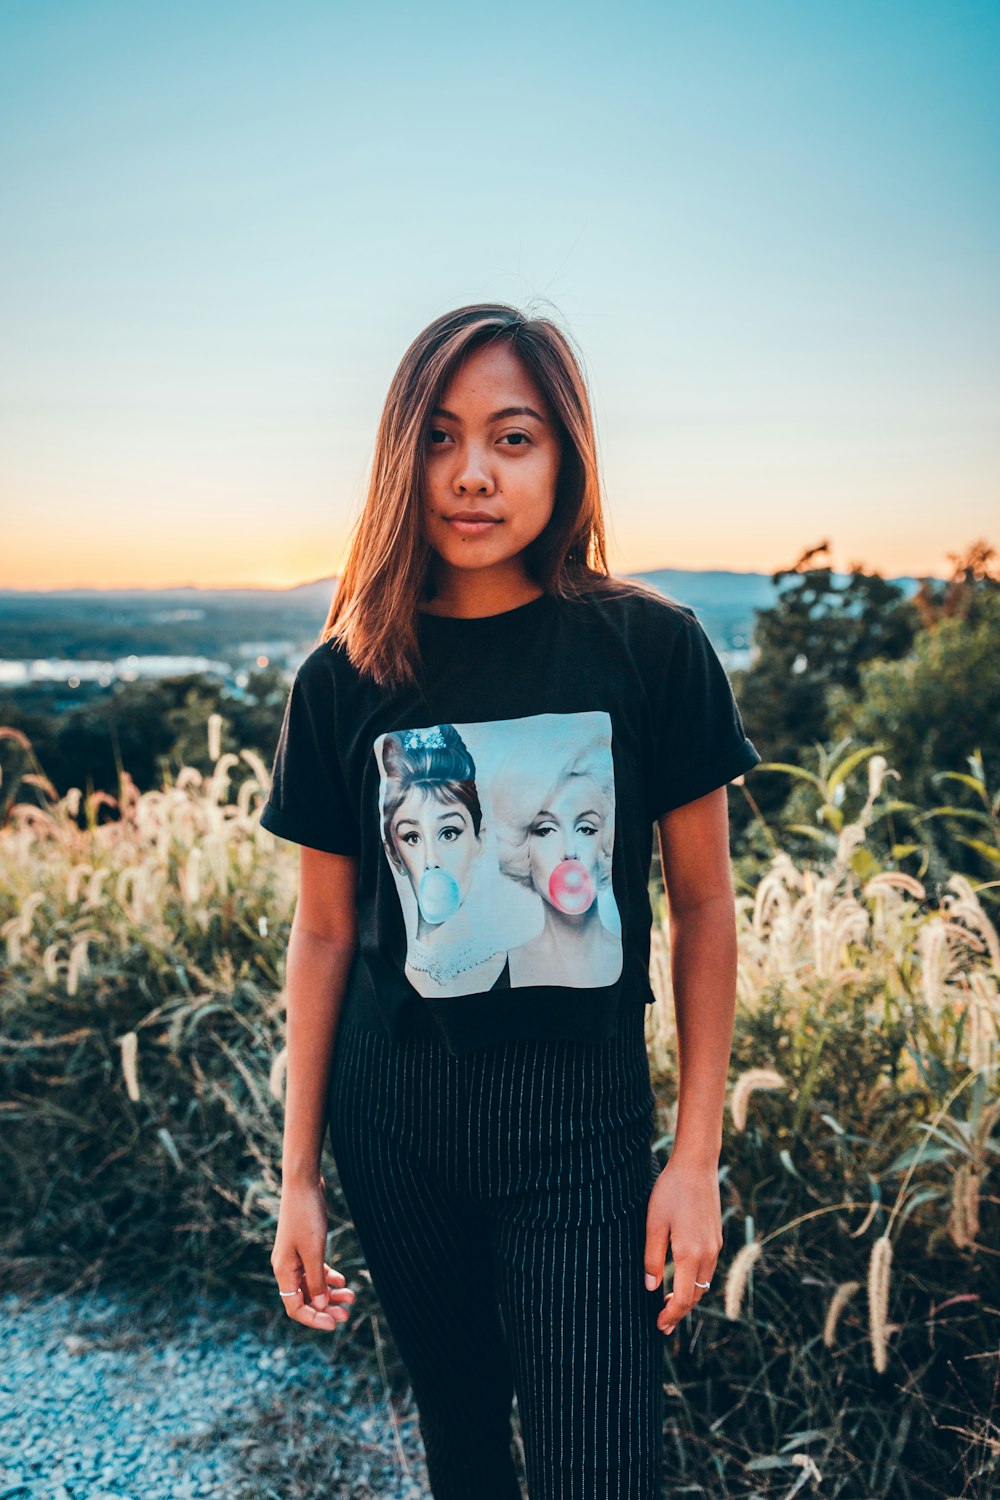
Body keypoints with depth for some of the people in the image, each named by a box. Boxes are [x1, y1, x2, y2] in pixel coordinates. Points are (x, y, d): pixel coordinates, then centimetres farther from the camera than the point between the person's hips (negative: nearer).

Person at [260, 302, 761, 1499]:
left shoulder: (651, 649, -9)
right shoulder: (344, 680, -5)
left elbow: (703, 906, -3)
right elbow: (324, 932, 1)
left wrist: (696, 1155, -4)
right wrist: (297, 1175, 4)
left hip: (584, 1125, -1)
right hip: (393, 1123, 2)